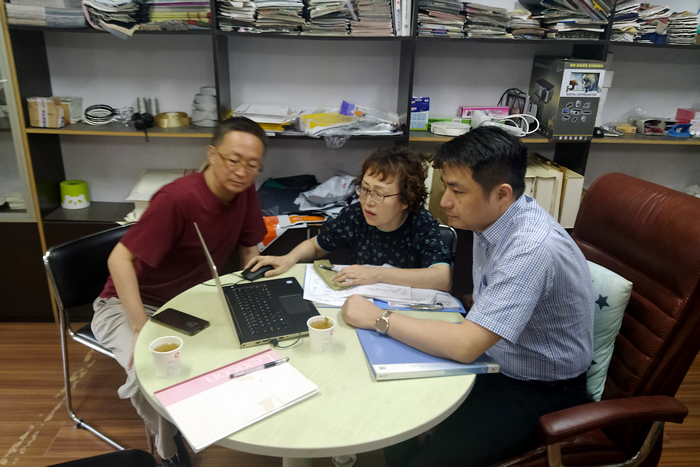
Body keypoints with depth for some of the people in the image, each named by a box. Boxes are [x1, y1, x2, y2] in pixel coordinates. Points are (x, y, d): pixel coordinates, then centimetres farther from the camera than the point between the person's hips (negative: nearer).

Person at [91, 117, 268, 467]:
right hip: (133, 302, -6)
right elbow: (120, 260, -28)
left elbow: (249, 251, 3)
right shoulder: (178, 199, -29)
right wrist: (142, 329, -35)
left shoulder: (245, 192, -9)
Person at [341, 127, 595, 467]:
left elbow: (466, 344, -33)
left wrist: (379, 319, -24)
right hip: (494, 361, 8)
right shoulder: (489, 218, -5)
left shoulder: (533, 247, -32)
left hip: (540, 391, -7)